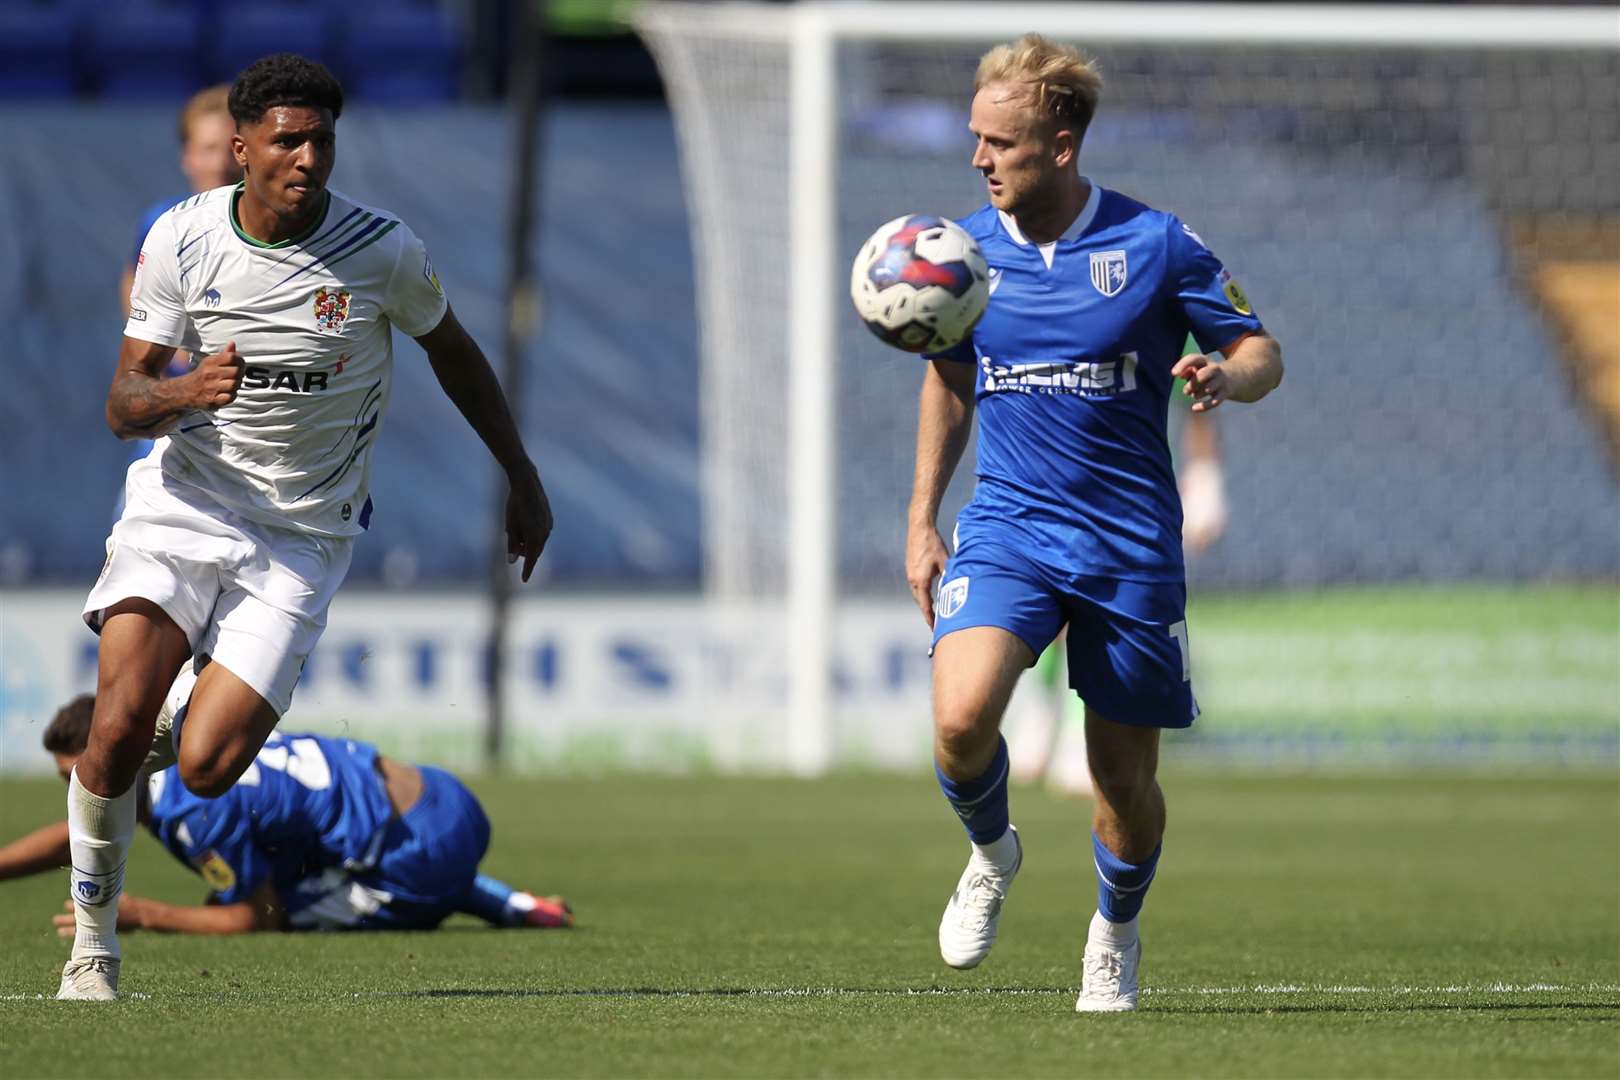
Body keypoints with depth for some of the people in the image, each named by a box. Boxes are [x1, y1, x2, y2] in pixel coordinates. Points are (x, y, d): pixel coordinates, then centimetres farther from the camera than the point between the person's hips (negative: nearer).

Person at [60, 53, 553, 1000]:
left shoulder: (384, 251, -10)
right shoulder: (180, 240, -7)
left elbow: (452, 349, 10)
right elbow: (124, 406, -4)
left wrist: (524, 480, 16)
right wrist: (184, 393, -28)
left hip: (302, 539, -1)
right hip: (183, 503, 1)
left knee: (205, 769, -14)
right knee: (116, 733, -19)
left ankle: (192, 701, 25)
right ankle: (94, 939, 3)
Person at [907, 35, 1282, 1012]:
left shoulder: (1154, 243, -6)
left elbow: (1262, 352, 2)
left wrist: (1225, 375, -22)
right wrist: (922, 520, 14)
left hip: (1131, 544, -1)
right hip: (1007, 529, 1)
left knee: (1126, 776, 5)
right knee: (962, 718, -24)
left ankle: (1116, 934, 34)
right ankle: (992, 854, 8)